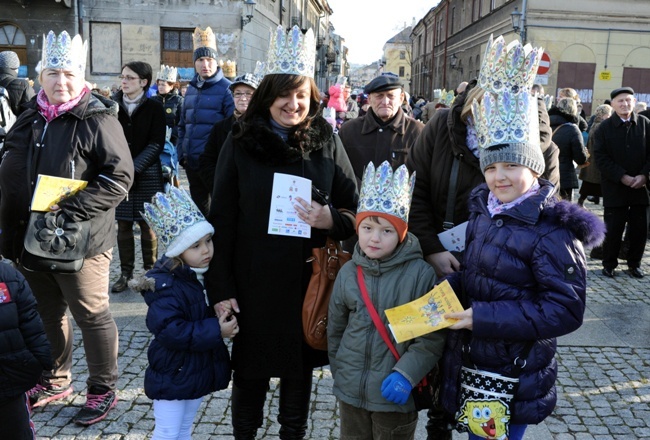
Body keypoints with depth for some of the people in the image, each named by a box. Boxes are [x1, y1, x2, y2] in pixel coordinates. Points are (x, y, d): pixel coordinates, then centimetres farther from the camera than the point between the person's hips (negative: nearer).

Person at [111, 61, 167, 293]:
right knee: (123, 224, 5)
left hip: (147, 176, -2)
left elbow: (156, 144, -6)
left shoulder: (154, 107, -1)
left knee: (147, 224, 3)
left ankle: (150, 271, 14)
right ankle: (125, 272, 14)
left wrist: (135, 168, -14)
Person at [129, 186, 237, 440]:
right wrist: (216, 331, -29)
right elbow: (169, 331, -32)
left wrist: (226, 321, -2)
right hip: (172, 376, -7)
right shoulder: (166, 286, -24)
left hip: (199, 372, 8)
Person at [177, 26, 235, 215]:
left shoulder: (226, 88, -8)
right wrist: (181, 153, 12)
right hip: (192, 161, 6)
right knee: (198, 207, 17)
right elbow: (183, 124, 17)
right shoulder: (191, 88, 12)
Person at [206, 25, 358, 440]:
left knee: (300, 364, 15)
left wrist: (331, 220, -18)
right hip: (253, 280, -1)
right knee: (251, 367, 10)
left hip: (309, 279, 1)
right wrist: (220, 287, -7)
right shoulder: (241, 144, -2)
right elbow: (222, 219, -2)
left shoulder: (327, 142, 0)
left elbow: (355, 210, 5)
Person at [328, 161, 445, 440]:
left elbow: (432, 336, -13)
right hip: (350, 390, 4)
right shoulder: (348, 272, 0)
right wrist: (338, 370, 13)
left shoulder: (420, 274, -13)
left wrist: (405, 374, -18)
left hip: (395, 394, -4)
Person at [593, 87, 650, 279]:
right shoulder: (604, 127, -1)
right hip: (615, 187, -2)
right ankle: (609, 264, 17)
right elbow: (601, 157, -6)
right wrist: (622, 177, -13)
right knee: (613, 228, 2)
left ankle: (634, 263, 22)